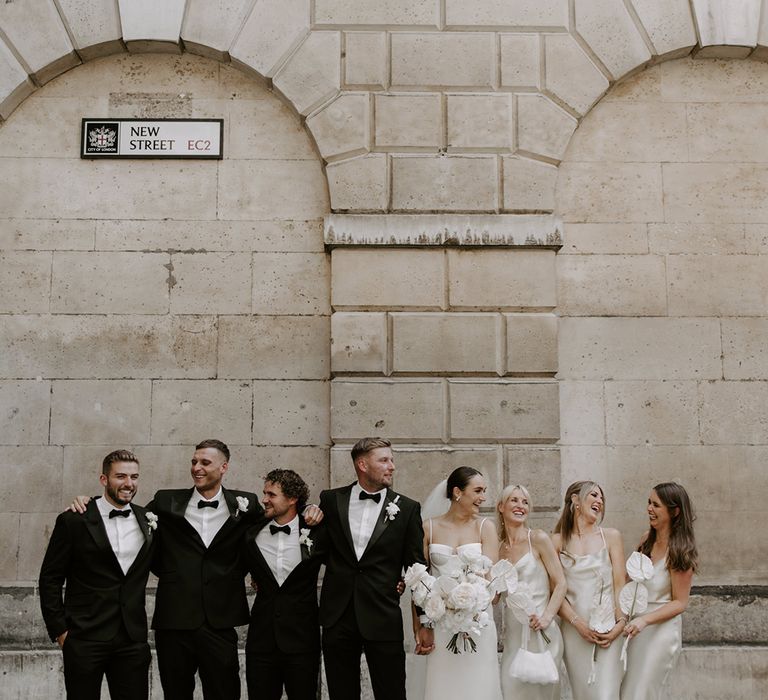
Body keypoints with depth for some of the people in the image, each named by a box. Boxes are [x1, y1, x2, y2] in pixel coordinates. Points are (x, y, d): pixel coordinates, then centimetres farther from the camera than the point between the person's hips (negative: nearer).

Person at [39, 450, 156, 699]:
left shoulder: (148, 520, 7)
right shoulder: (73, 521, -4)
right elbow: (50, 578, -1)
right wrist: (59, 629, -4)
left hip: (133, 639, 3)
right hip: (84, 639, -3)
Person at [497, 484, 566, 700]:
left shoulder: (538, 539, -2)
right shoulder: (499, 548, 10)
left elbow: (560, 584, -5)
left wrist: (547, 617, -17)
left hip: (539, 631, -4)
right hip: (513, 632, 4)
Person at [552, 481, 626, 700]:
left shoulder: (611, 536, 7)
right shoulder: (558, 541, 4)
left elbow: (619, 584, 3)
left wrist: (621, 623, -8)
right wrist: (578, 623, -11)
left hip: (608, 630, 0)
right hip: (575, 631, 0)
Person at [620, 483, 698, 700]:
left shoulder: (679, 552, -17)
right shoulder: (647, 540, 2)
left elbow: (680, 603, -15)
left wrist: (645, 620, -25)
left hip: (661, 629, -7)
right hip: (638, 625, 7)